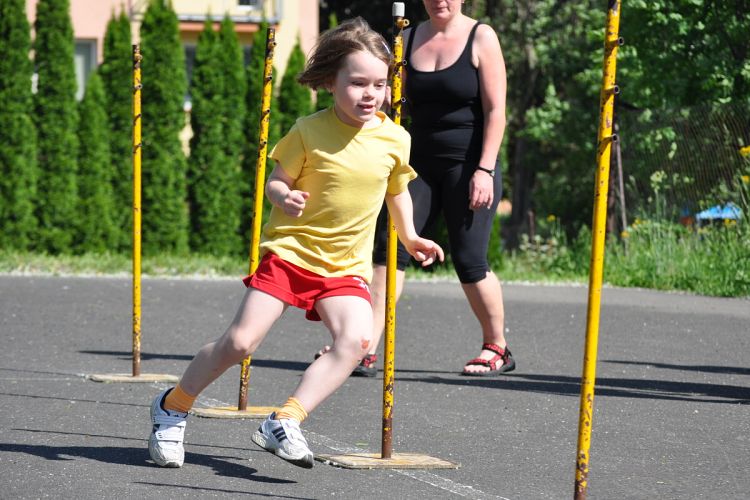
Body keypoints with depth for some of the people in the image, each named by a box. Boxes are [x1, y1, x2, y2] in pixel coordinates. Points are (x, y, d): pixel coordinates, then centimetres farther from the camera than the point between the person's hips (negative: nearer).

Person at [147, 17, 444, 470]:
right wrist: (284, 197, -23)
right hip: (290, 250, -2)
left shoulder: (395, 139, 0)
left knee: (357, 339, -25)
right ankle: (173, 407, 17)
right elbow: (275, 181, -2)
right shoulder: (310, 131, -9)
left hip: (345, 267, 2)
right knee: (240, 342, -8)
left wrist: (409, 237, 16)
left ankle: (285, 423, -21)